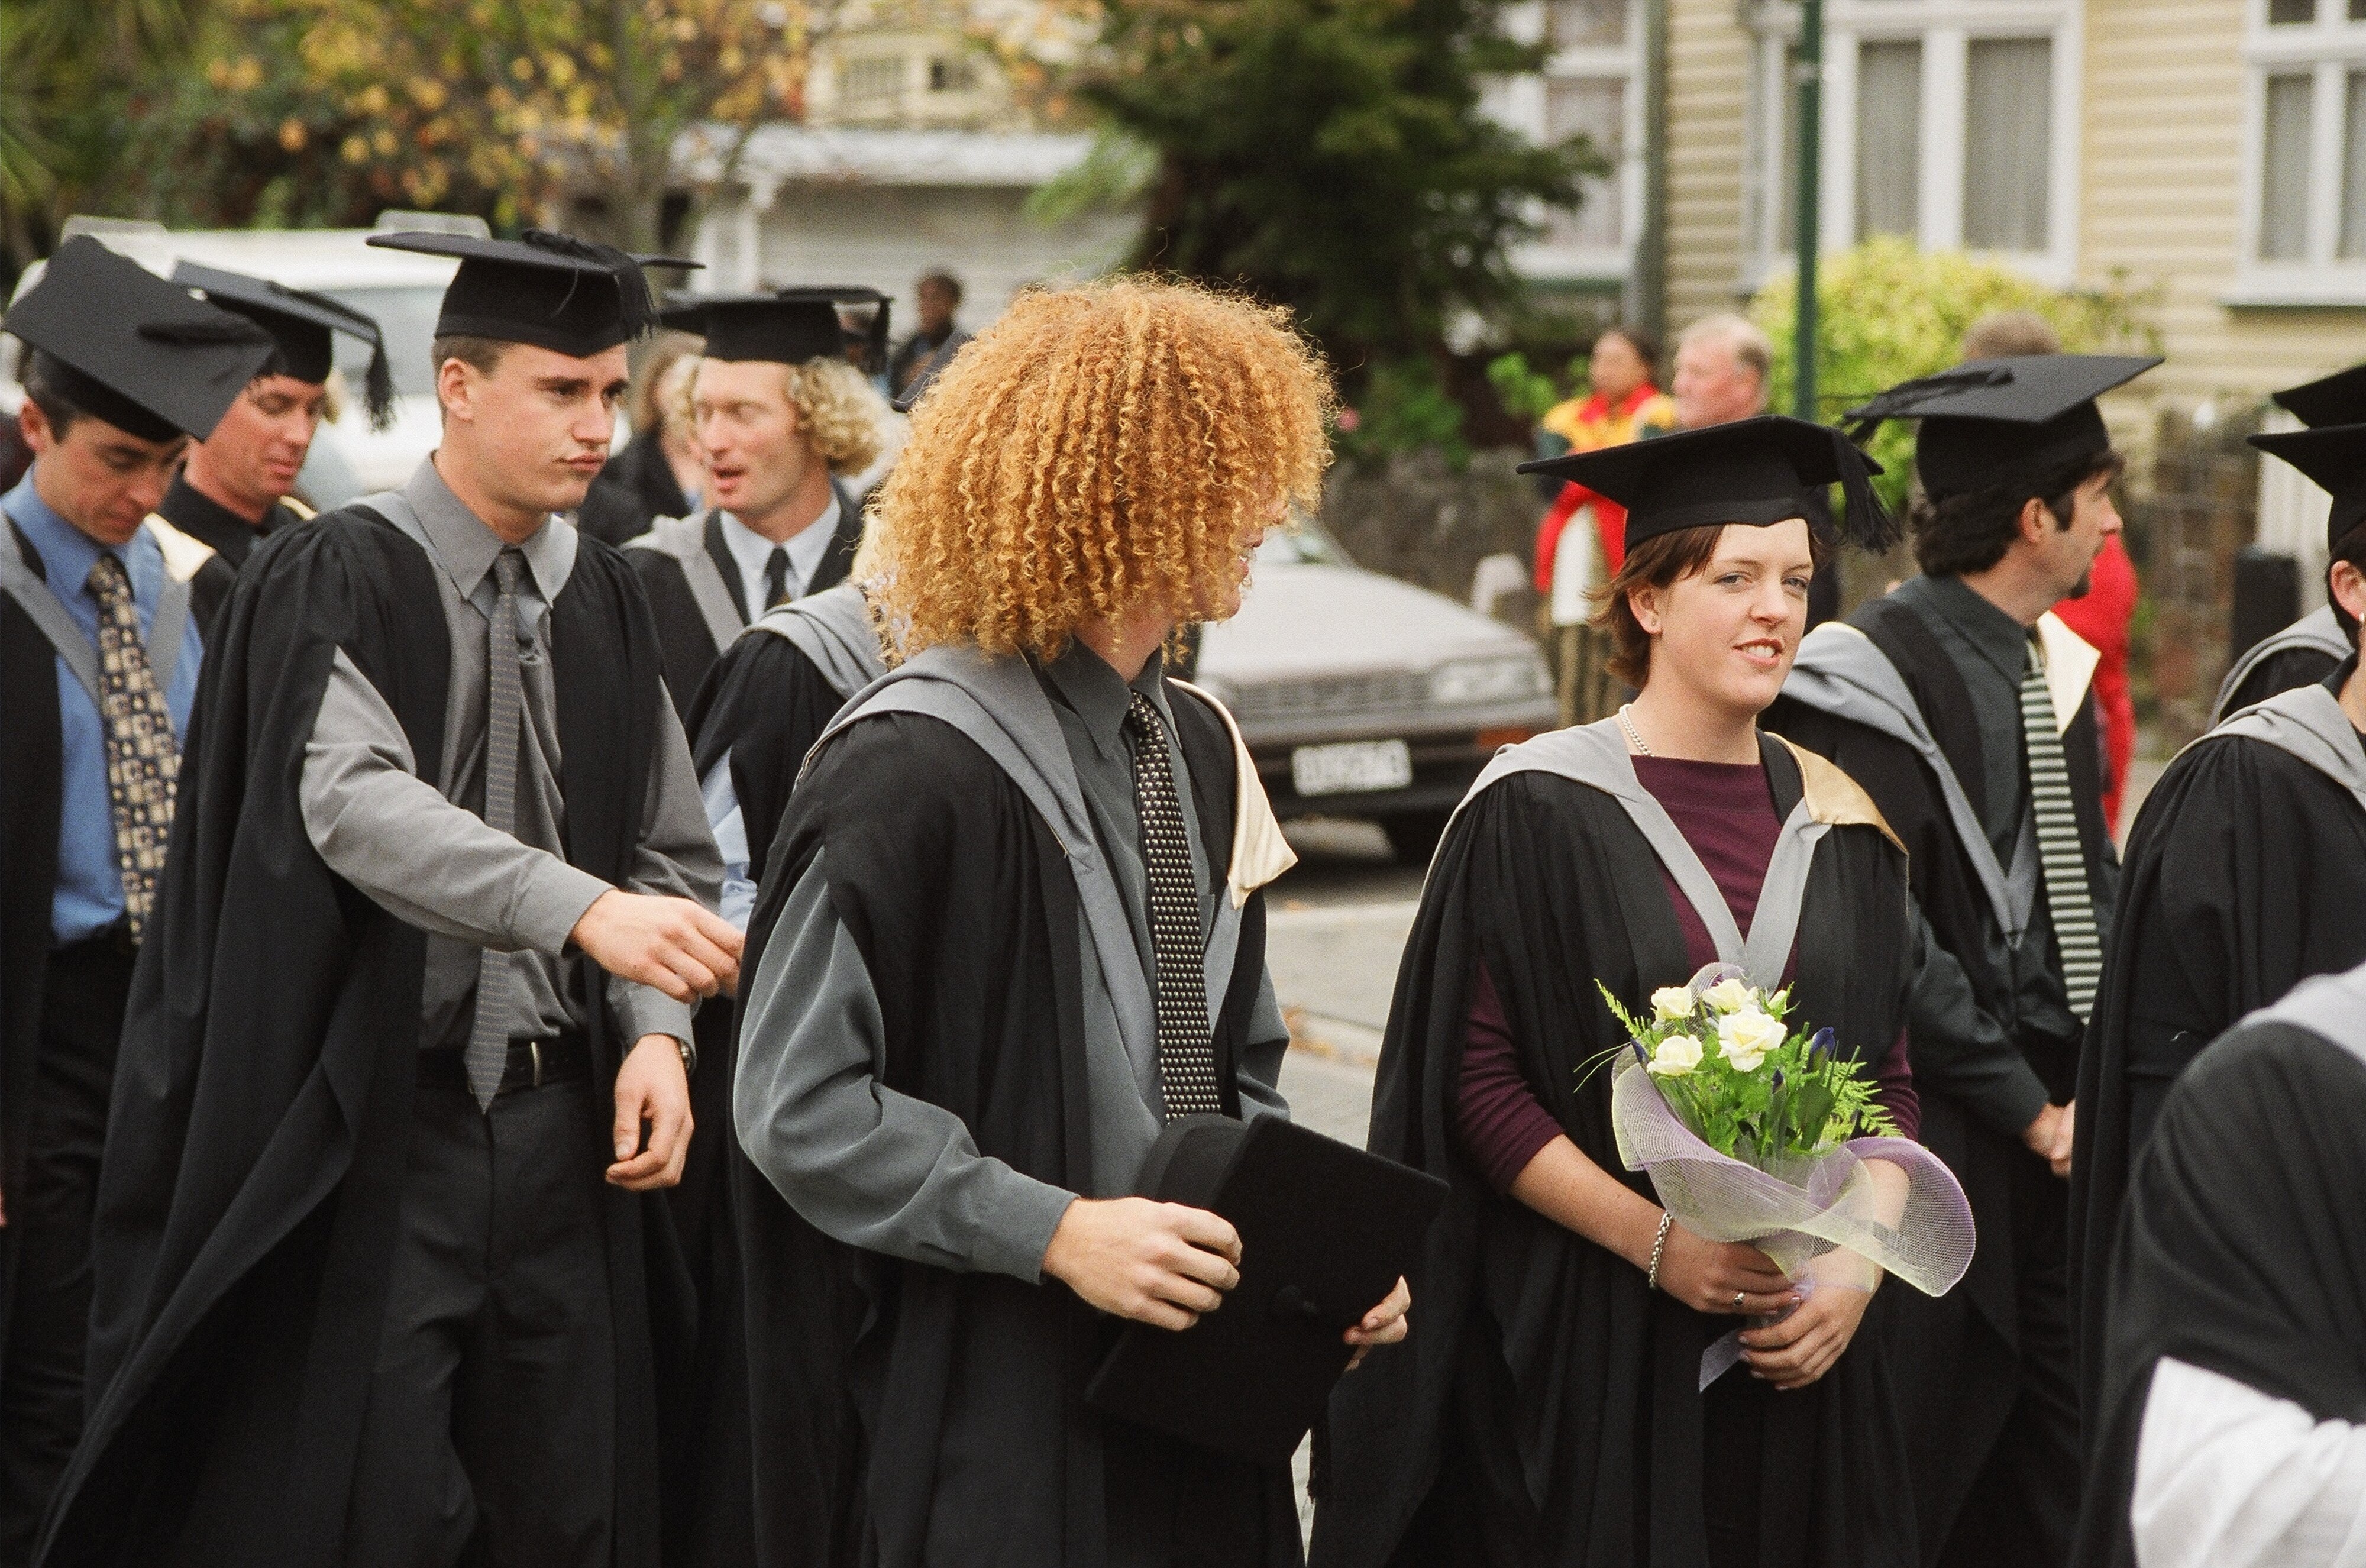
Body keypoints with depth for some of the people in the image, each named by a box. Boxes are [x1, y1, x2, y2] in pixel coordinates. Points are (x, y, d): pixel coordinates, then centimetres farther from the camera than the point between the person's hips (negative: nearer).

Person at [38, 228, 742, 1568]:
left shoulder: (608, 601, 10)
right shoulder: (334, 584, -7)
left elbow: (672, 851, 11)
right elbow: (354, 801, -24)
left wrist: (658, 1034, -7)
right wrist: (583, 911, -36)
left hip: (565, 1133, 5)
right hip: (378, 1134, -5)